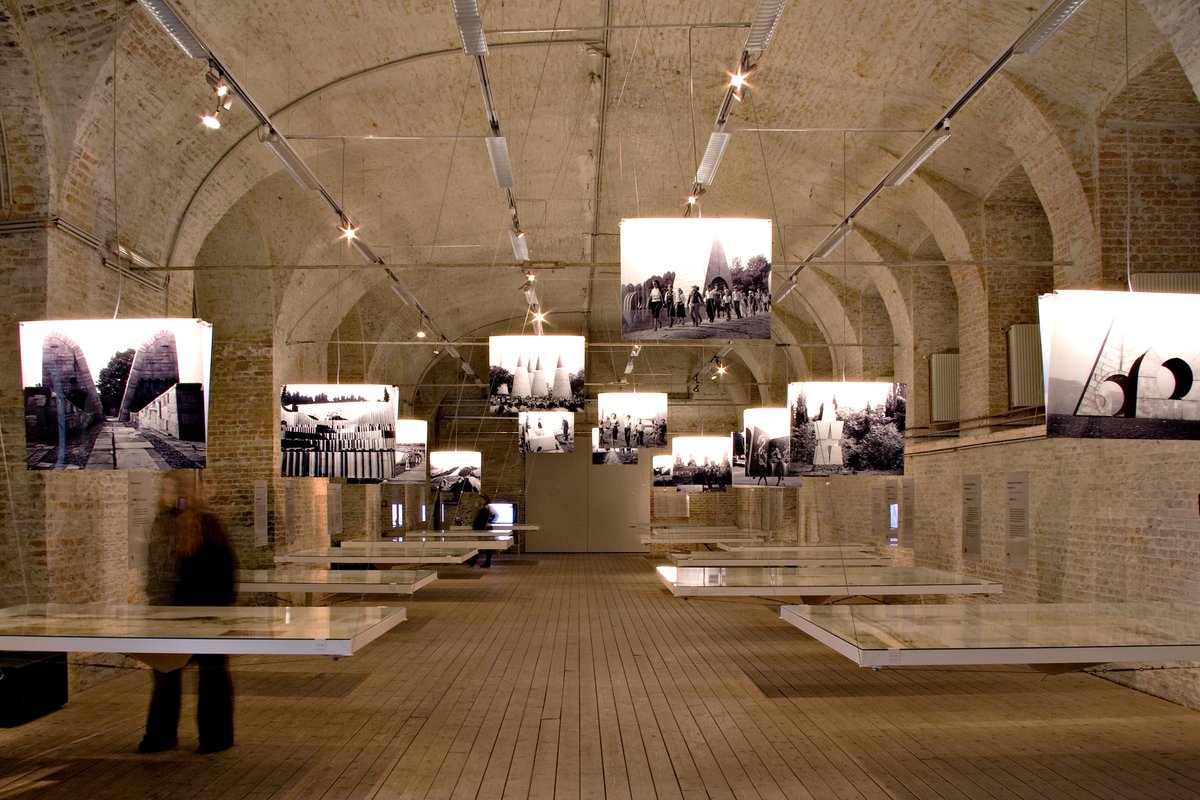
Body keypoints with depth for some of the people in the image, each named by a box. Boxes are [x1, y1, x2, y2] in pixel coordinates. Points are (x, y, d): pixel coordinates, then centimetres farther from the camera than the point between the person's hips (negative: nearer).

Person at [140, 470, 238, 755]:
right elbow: (154, 567, 17)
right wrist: (155, 599, 12)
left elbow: (225, 566, -12)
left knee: (211, 672, 5)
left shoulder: (206, 523, -13)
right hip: (170, 613, 7)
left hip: (204, 613, -7)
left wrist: (221, 604, -14)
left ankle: (216, 736, 15)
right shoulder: (162, 523, 7)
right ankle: (161, 734, 25)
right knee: (165, 671, 13)